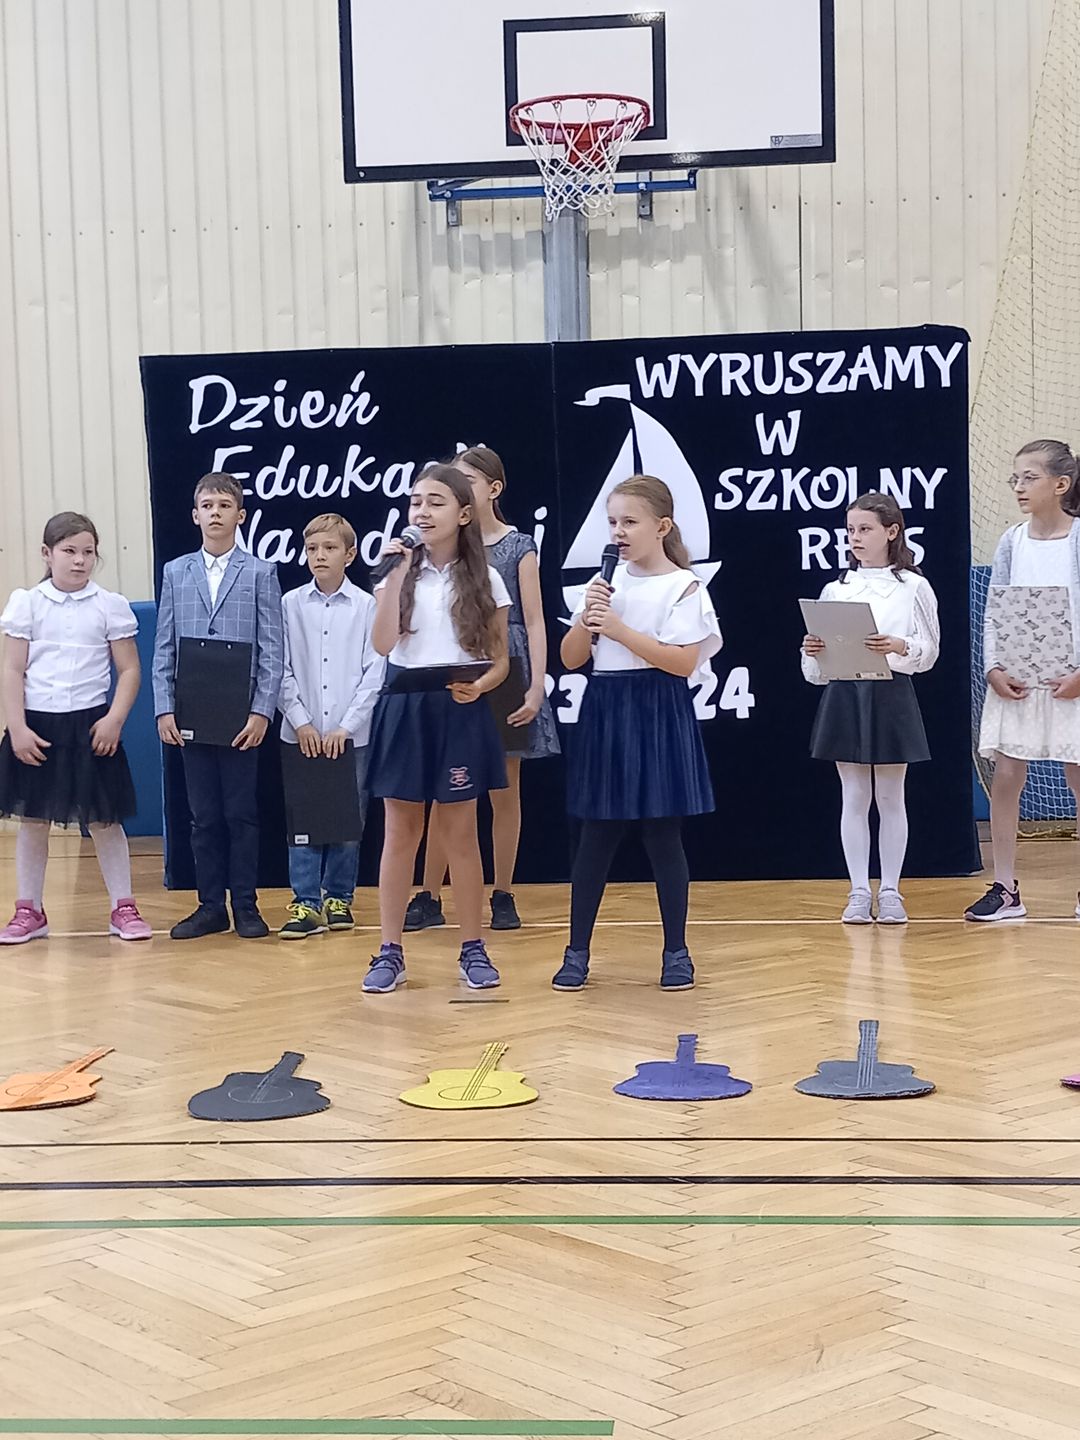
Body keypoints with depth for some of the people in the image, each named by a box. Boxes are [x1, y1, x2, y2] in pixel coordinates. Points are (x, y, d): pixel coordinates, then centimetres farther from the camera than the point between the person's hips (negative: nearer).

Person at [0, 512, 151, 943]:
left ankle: (123, 908, 13)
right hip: (37, 725, 1)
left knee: (103, 819, 4)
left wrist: (114, 719, -10)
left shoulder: (110, 605, 2)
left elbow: (129, 670, 2)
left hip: (91, 724, -1)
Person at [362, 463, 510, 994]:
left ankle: (472, 949, 14)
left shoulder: (485, 581, 2)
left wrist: (478, 687, -17)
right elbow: (382, 645, -11)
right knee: (400, 834, 4)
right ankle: (390, 951, 9)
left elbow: (499, 659, 4)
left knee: (461, 834, 5)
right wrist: (396, 574, -14)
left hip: (459, 711, -1)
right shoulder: (399, 574, 3)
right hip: (404, 708, 1)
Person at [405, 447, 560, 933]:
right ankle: (429, 897, 8)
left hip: (505, 673, -2)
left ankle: (503, 896, 15)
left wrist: (536, 688, -10)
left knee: (504, 791, 6)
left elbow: (534, 622, -3)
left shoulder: (519, 546, -1)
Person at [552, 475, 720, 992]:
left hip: (657, 716, -4)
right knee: (595, 837, 6)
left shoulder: (683, 586, -5)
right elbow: (571, 658, 9)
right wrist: (587, 620, -9)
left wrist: (621, 629, -18)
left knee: (662, 835, 2)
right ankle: (577, 951, 12)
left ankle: (676, 951, 14)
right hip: (604, 711, 4)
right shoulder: (605, 583, 9)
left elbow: (683, 662, -16)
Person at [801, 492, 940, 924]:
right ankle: (859, 892, 11)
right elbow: (817, 672, 9)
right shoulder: (835, 590, 8)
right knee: (854, 798, 5)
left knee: (890, 797, 5)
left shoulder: (913, 587, 1)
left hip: (890, 695, -2)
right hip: (844, 695, 2)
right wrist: (811, 651, -12)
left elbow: (929, 651, -3)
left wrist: (899, 646, -21)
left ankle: (890, 892, 12)